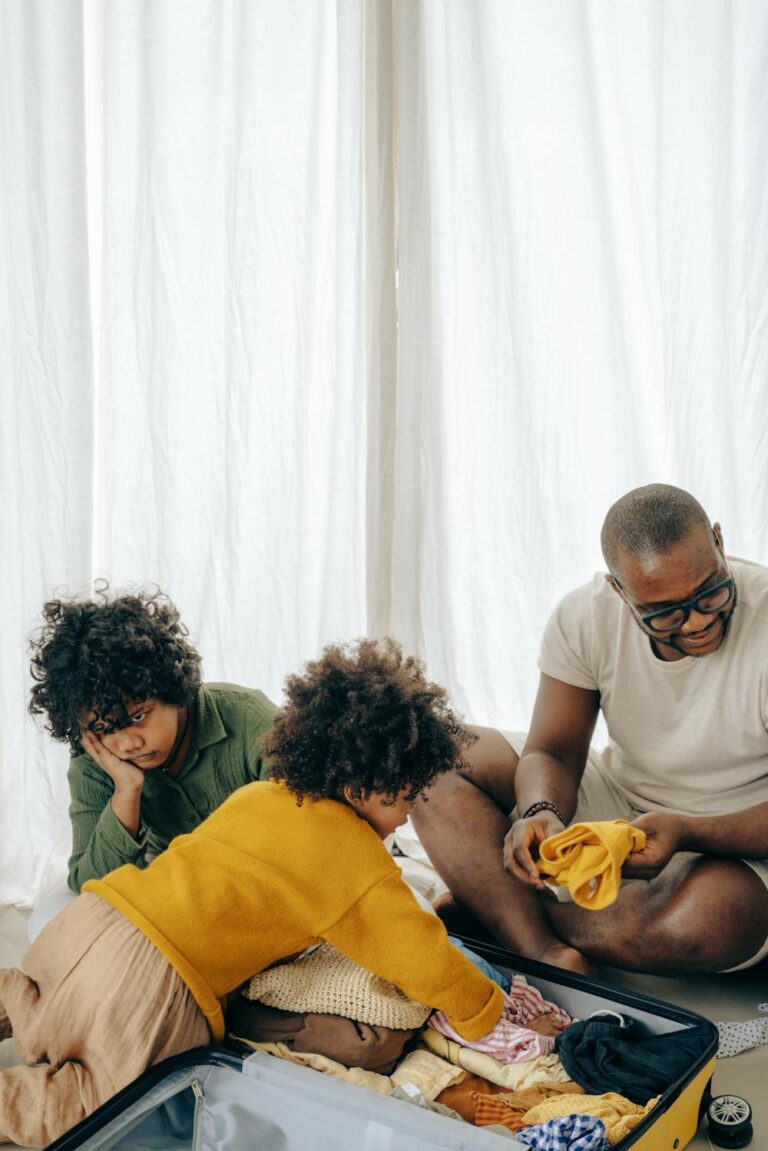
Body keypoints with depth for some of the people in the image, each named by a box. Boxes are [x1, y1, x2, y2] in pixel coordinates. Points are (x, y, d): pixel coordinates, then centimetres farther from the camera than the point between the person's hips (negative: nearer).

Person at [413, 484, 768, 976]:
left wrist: (685, 832, -36)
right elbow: (553, 752, -9)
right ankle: (545, 952, -27)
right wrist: (541, 814, -32)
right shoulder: (585, 617, -12)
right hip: (615, 797, 4)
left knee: (711, 917, -41)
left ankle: (492, 906, -16)